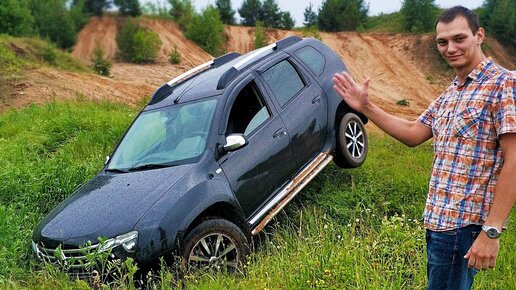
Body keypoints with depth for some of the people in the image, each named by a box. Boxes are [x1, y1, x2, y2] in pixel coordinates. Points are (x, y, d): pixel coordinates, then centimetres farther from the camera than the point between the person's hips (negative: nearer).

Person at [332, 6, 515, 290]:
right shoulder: (450, 94, 13)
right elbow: (413, 133, 17)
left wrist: (491, 231, -23)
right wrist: (366, 107, 8)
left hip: (463, 224, -8)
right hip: (438, 220, 8)